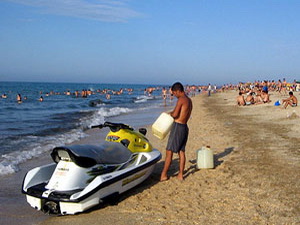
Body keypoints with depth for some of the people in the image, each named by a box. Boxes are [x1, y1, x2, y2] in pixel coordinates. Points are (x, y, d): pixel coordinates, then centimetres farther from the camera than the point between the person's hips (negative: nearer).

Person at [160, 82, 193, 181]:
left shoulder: (181, 99, -14)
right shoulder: (189, 100, 14)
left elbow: (175, 114, -18)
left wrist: (170, 113, 2)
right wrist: (173, 113, 14)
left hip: (178, 127, -9)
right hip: (185, 127, 9)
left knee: (169, 152, -2)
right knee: (181, 152, 11)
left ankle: (164, 175, 4)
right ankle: (180, 175, 15)